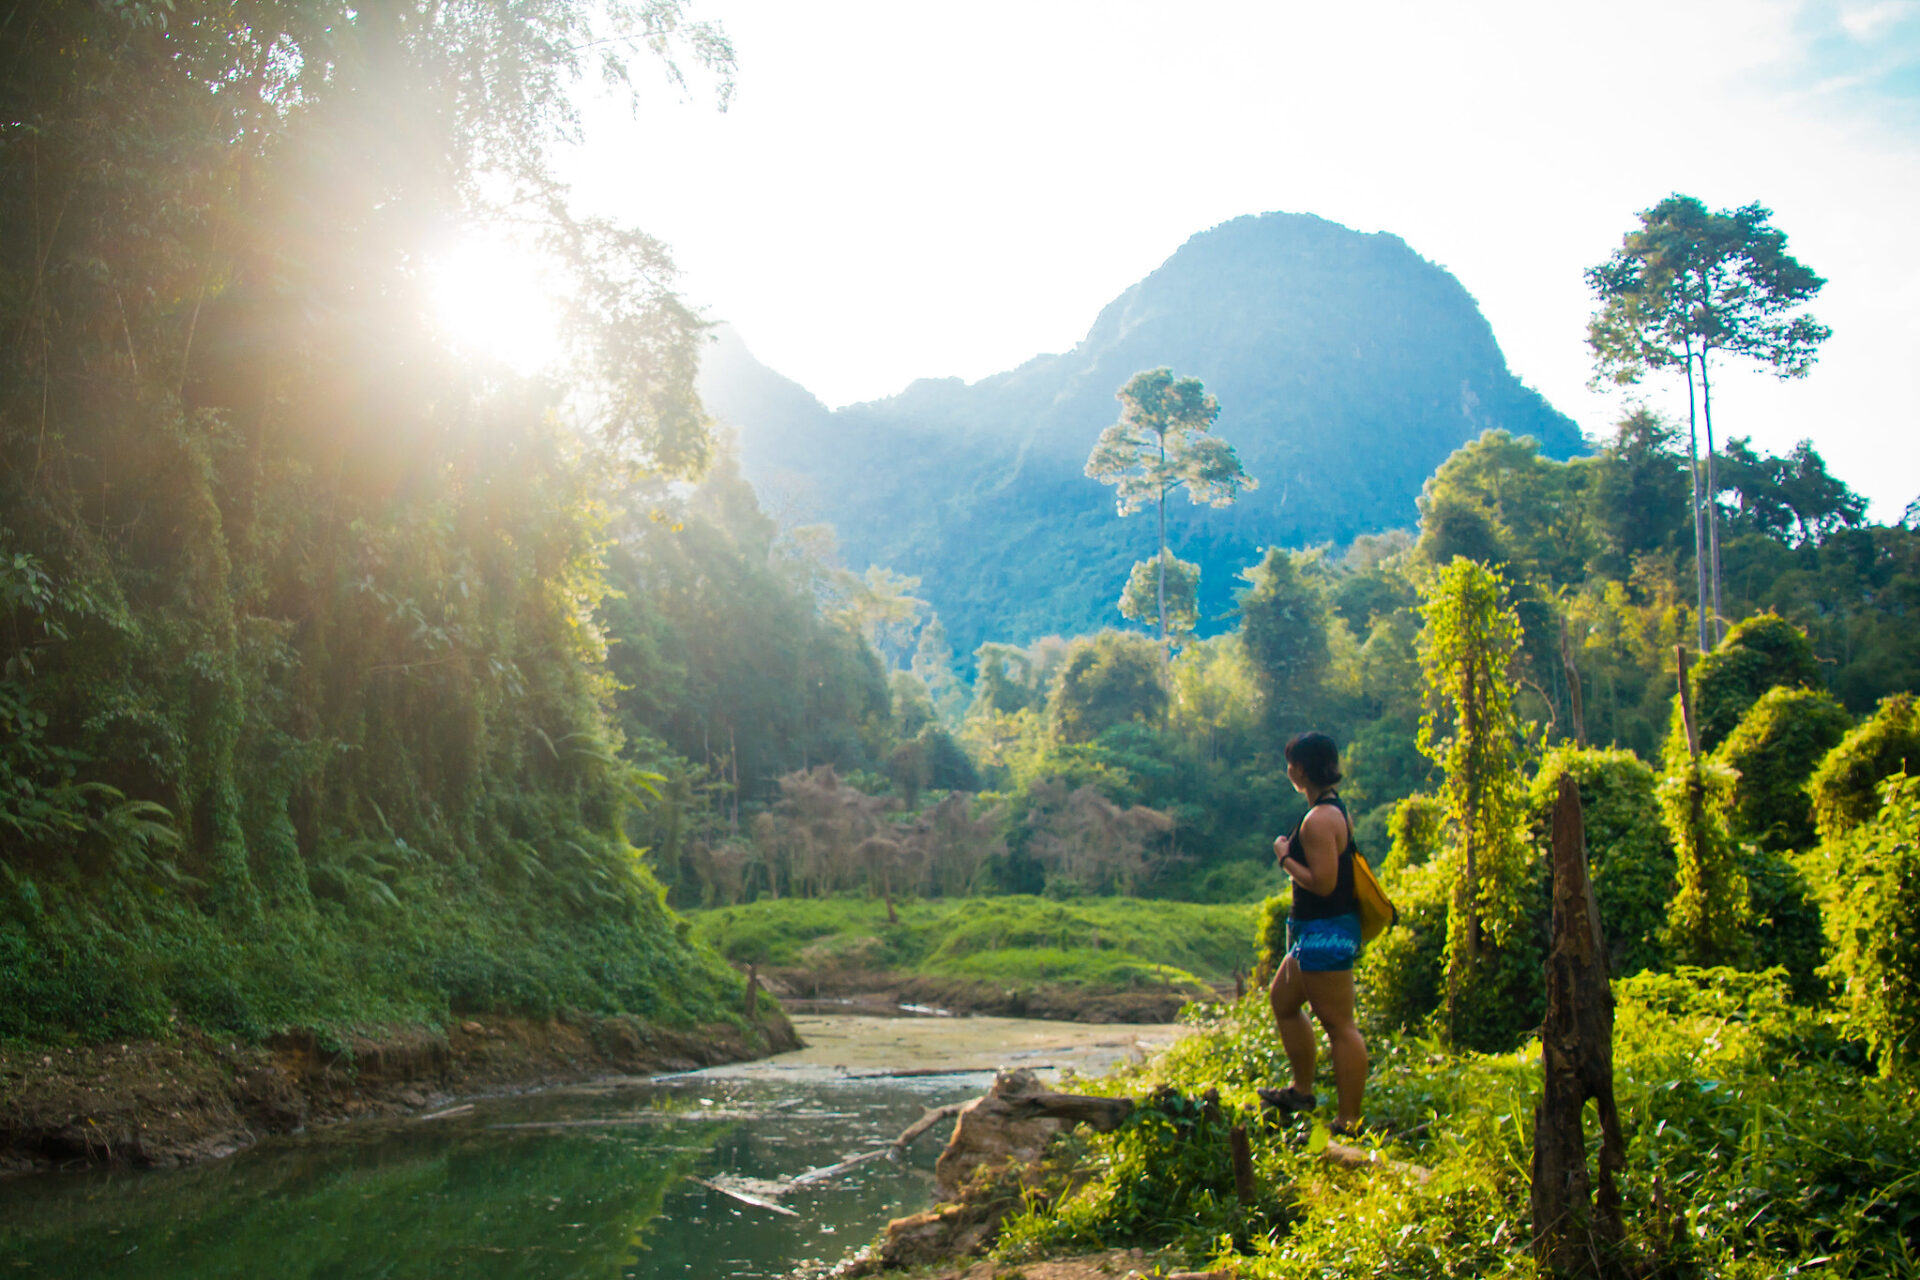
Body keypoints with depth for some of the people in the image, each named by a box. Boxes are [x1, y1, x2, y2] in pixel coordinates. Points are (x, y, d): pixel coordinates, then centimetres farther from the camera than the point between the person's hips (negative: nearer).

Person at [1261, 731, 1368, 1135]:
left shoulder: (1318, 820, -21)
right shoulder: (1337, 811, 11)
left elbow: (1323, 882, -25)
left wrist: (1285, 858, -13)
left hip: (1326, 933, -11)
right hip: (1316, 931, 11)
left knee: (1339, 1025, -6)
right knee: (1283, 1000, 23)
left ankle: (1349, 1123, -1)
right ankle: (1302, 1091, 34)